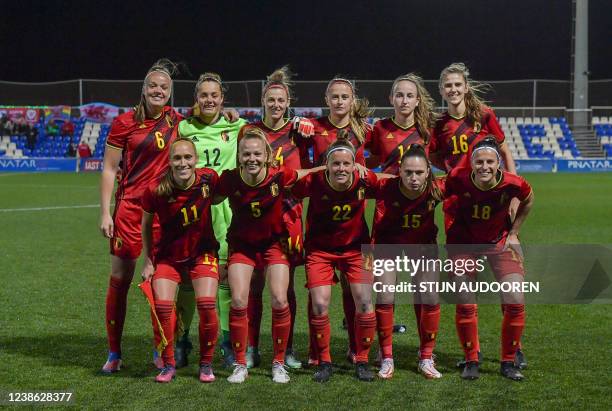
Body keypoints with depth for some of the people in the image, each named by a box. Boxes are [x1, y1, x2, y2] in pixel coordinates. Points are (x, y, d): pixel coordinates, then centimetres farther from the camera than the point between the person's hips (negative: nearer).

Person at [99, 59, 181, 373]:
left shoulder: (176, 121, 6)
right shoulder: (125, 122, -2)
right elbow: (109, 169, -1)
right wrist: (105, 212, -7)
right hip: (130, 206, -2)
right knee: (120, 278, 0)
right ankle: (114, 354, 11)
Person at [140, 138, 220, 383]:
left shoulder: (209, 179, -18)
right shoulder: (156, 190, -20)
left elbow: (217, 197, 7)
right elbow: (146, 223, -2)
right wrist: (148, 261, 0)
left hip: (203, 252, 0)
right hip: (168, 256, 0)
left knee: (207, 304, -15)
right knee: (162, 305, -14)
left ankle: (206, 364, 7)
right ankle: (168, 365, 7)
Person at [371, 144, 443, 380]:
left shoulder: (436, 189, -27)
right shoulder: (386, 188, -31)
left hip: (422, 243, 1)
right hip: (389, 242, -1)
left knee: (430, 299, -4)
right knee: (385, 298, -8)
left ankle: (426, 359, 14)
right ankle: (386, 359, 8)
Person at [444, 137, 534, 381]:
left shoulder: (512, 183, -24)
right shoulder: (458, 178, -25)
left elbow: (528, 199, 0)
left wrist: (513, 232, 1)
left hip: (500, 240, 0)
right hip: (463, 242, 0)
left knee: (515, 302, -8)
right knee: (465, 304, -4)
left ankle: (508, 363, 11)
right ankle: (471, 362, 16)